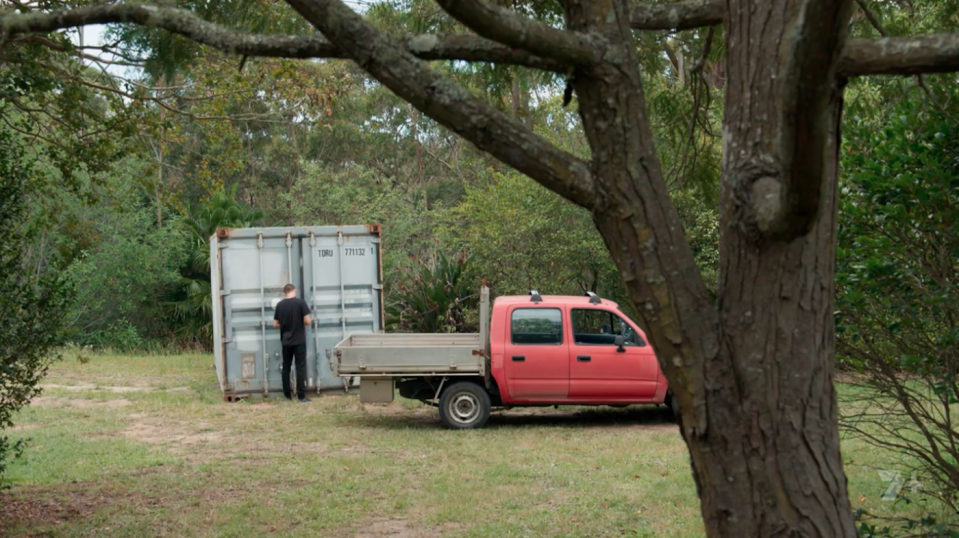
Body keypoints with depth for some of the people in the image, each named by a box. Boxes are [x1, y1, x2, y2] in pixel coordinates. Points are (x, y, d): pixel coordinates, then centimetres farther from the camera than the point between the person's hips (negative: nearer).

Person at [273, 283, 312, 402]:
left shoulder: (279, 305, 2)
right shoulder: (300, 302, -9)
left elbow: (275, 325, 5)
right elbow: (307, 321, -12)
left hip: (285, 342, 3)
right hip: (299, 341, -3)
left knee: (286, 368, 12)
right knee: (300, 368, -1)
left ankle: (287, 394, 15)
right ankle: (301, 396, -4)